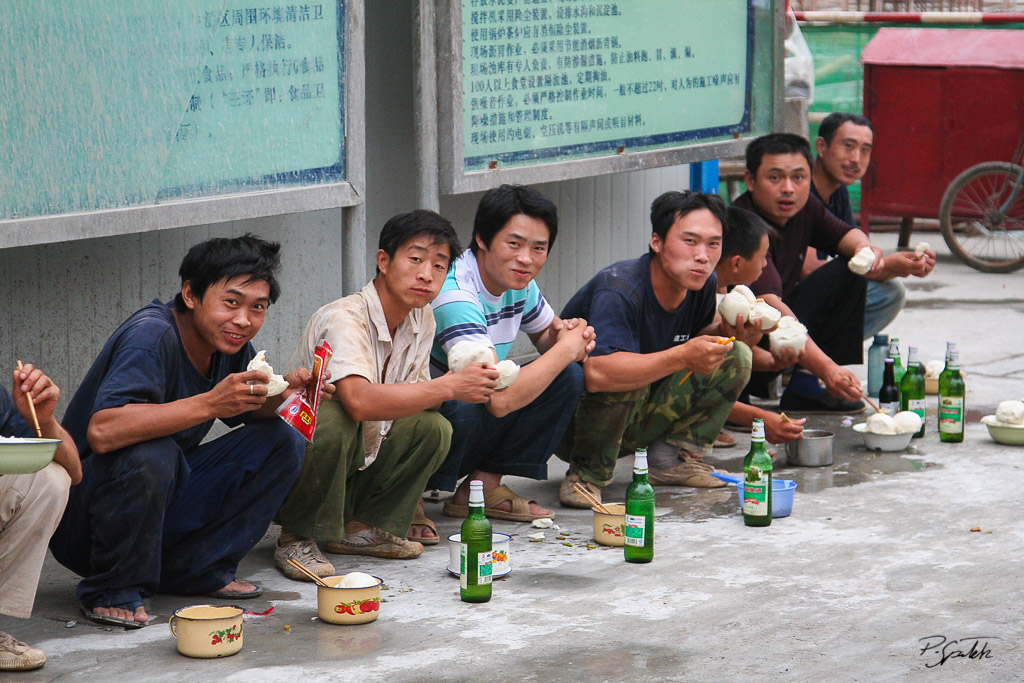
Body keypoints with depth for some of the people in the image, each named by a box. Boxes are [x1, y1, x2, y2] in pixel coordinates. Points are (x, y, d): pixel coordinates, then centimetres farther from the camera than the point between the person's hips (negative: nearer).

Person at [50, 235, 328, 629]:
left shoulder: (229, 343, -2)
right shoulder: (152, 337, -26)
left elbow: (252, 413, 14)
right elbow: (101, 431, -40)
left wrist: (286, 393, -9)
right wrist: (209, 403, -41)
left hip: (164, 501, 8)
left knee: (282, 442, -2)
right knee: (150, 454, -38)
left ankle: (194, 570, 1)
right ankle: (112, 592, -15)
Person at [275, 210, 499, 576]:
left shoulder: (422, 320, 1)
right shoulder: (344, 317, -25)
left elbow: (413, 402, 7)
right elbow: (360, 401, -42)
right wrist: (449, 386, -36)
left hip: (355, 459, 7)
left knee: (433, 428, -13)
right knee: (332, 417, -36)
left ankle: (361, 528, 1)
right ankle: (296, 538, -16)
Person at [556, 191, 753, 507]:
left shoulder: (703, 283, -6)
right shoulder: (620, 290, -29)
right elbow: (596, 373, -44)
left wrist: (724, 331, -10)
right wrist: (682, 357, -47)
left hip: (636, 417, 7)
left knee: (736, 357, -3)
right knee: (626, 379, -39)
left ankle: (672, 458, -2)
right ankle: (587, 475, -17)